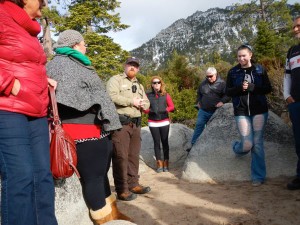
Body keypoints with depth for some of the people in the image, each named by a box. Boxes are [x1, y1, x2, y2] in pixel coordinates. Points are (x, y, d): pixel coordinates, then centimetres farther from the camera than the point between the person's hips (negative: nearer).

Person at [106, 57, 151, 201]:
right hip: (120, 123, -7)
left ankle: (133, 184, 23)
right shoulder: (116, 80, 1)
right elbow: (112, 97, -16)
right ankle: (122, 190, 0)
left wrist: (143, 104, 0)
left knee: (133, 156, 12)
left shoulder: (139, 85, 24)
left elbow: (147, 102, 24)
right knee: (121, 157, -6)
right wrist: (132, 101, -11)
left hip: (135, 124, 8)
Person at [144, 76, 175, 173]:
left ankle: (166, 163, 13)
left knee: (165, 142, 4)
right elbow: (145, 108, 3)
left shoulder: (166, 95, 2)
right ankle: (159, 163, 12)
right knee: (156, 142, 5)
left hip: (164, 122, 0)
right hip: (153, 123, 0)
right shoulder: (148, 95, 0)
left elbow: (172, 106, 6)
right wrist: (150, 111, -16)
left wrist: (165, 110, -11)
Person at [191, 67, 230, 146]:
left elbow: (228, 95, -5)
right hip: (203, 110, 3)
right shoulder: (204, 83, 7)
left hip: (215, 112, -3)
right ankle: (193, 144, 7)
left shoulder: (222, 83, -4)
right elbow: (198, 93, 23)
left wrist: (222, 101, -19)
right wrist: (198, 102, 11)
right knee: (199, 126, 0)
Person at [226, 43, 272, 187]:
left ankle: (258, 176, 14)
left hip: (259, 111, 0)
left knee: (257, 144, 2)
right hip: (241, 112, 0)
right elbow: (228, 92, 3)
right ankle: (237, 148, 32)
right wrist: (240, 88, -16)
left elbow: (268, 88, 0)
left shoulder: (260, 70, 3)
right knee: (247, 144, -6)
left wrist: (252, 87, -16)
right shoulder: (232, 72, 3)